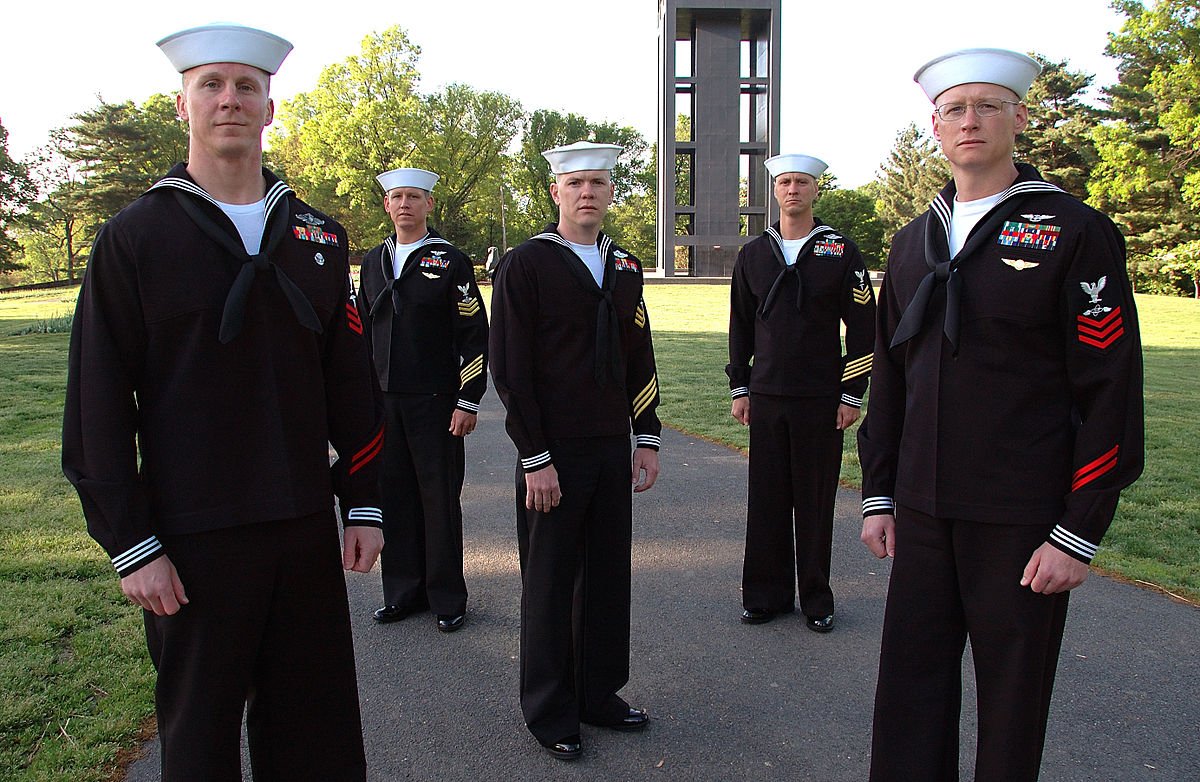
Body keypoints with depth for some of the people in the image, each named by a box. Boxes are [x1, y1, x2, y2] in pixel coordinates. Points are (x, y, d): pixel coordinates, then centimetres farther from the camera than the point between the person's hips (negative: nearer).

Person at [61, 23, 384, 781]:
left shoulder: (320, 236, 7)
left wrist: (365, 504, 4)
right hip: (192, 537, -3)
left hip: (306, 527, 3)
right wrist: (130, 546, -8)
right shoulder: (135, 236, -3)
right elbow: (98, 406, -5)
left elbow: (351, 382, 7)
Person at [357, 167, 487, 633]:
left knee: (440, 499, 3)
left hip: (435, 402, -5)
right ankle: (403, 592, 23)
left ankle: (447, 598, 15)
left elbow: (475, 337, -5)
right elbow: (364, 331, 19)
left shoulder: (450, 262, -2)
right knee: (394, 497, 9)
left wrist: (468, 401, -10)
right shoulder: (373, 262, 13)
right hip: (384, 401, 5)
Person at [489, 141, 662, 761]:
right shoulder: (525, 265, -7)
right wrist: (535, 459, -14)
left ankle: (599, 693, 31)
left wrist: (646, 438, 10)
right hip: (554, 455, -5)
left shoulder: (625, 268, 11)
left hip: (613, 451, 5)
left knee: (608, 576, 13)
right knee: (550, 583, 7)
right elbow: (510, 369, -10)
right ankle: (549, 712, 23)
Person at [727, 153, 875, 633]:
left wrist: (852, 395, -5)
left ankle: (816, 600, 19)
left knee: (815, 503, 5)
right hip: (767, 398, 3)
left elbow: (862, 330, -1)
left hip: (821, 400, -2)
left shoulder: (841, 252, 0)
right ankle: (767, 595, 20)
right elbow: (741, 326, 12)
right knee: (766, 500, 7)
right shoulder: (753, 254, 8)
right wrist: (739, 388, 8)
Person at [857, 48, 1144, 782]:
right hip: (924, 512, 5)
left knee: (1013, 694, 11)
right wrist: (879, 496, 12)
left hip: (1025, 519, -4)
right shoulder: (914, 241, 10)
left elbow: (1111, 392, -9)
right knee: (910, 689, 11)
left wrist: (1079, 534, -12)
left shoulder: (1075, 231, -6)